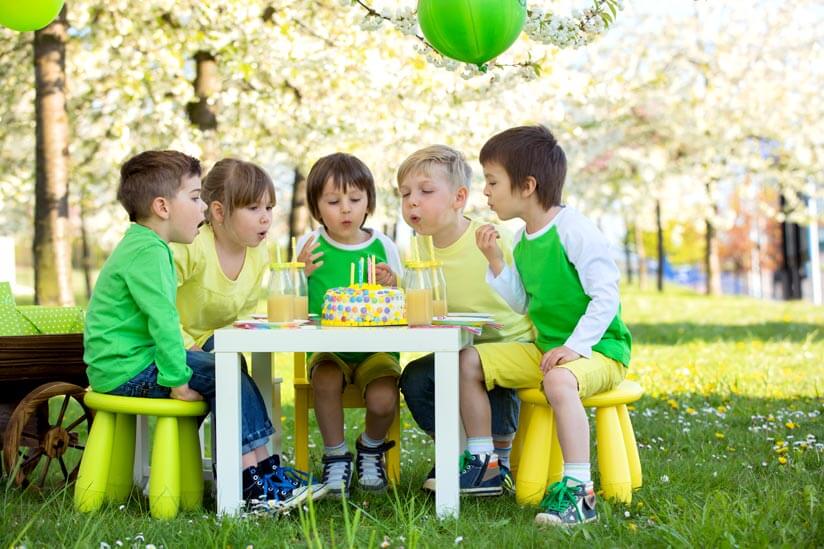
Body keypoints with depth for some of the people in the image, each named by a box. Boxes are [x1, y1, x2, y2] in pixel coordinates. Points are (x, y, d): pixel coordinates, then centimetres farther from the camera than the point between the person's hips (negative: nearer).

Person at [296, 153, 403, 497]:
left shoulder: (383, 246, 2)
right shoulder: (310, 246, 2)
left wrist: (392, 286, -15)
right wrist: (300, 273, -12)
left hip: (376, 348, 0)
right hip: (327, 348, 0)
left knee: (383, 400, -25)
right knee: (325, 379, -32)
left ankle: (371, 449, 13)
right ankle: (335, 456, -6)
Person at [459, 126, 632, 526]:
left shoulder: (574, 230, -17)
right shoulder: (523, 240, 10)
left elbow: (606, 297, -21)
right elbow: (522, 304, 16)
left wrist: (575, 347, -29)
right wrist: (495, 260, 4)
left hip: (598, 349, -9)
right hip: (545, 348, 9)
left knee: (559, 381, -40)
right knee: (469, 361, 3)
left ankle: (578, 491, -37)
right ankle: (483, 462, 11)